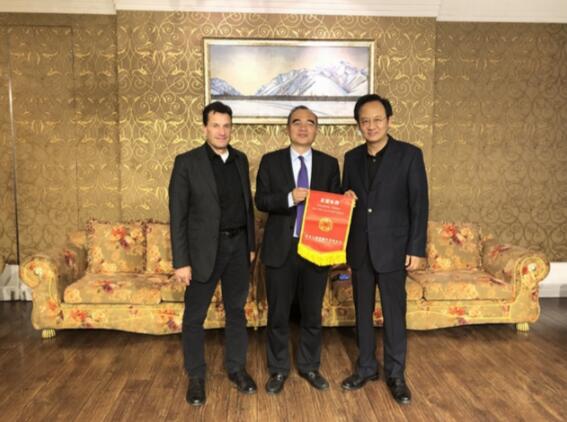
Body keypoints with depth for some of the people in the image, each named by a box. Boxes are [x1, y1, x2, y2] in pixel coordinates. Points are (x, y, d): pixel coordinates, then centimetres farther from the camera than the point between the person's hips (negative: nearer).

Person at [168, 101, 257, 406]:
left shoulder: (240, 160, 7)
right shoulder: (187, 162, -8)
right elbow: (177, 215, -10)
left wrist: (251, 244, 10)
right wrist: (181, 261, -14)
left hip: (237, 246, 4)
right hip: (204, 248, -4)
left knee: (236, 310, 14)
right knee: (194, 316, 7)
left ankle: (236, 368, 31)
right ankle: (196, 377, 25)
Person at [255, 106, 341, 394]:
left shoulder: (329, 164, 5)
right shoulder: (270, 161, 2)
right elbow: (261, 200, -4)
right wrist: (289, 198, -22)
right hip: (280, 249, -1)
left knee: (312, 314, 12)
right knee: (277, 314, 9)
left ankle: (309, 367, 32)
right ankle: (278, 369, 28)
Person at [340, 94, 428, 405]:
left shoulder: (409, 155, -6)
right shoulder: (352, 157, 7)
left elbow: (419, 204, -7)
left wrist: (416, 249, -11)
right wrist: (345, 197, -8)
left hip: (393, 247, -4)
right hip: (359, 248, 4)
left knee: (394, 313, 6)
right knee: (362, 312, 13)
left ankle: (396, 374, 23)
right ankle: (366, 367, 30)